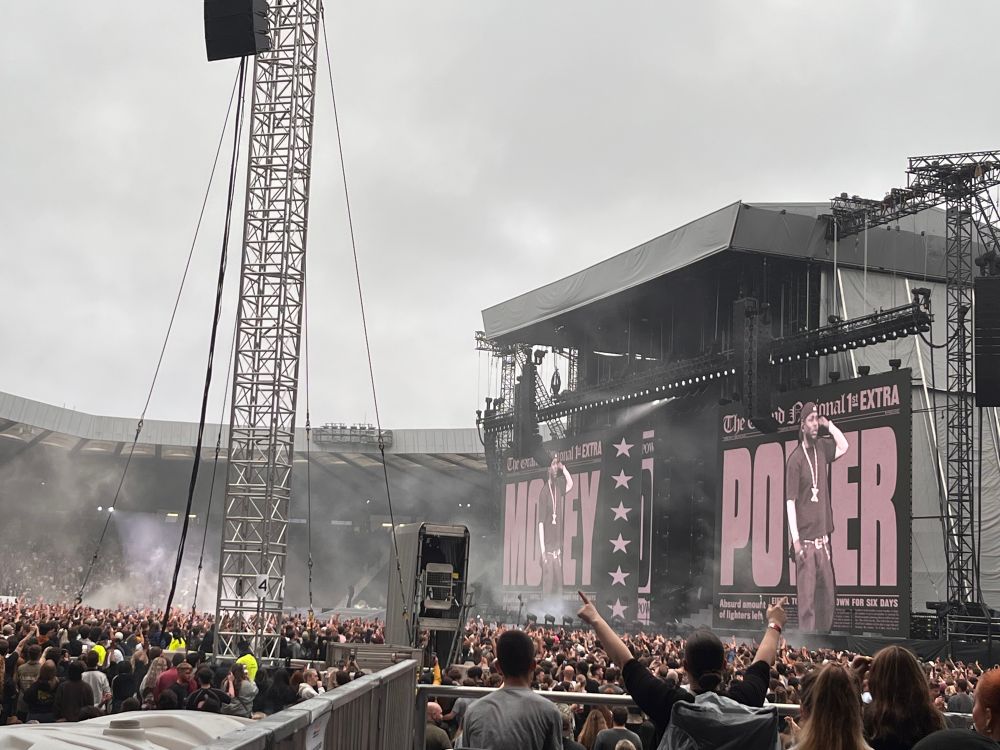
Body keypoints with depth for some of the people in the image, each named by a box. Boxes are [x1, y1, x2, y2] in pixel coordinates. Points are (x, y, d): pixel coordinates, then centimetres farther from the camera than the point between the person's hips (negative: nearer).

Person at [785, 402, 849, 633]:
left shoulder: (822, 448, 10)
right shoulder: (795, 459, -8)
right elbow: (790, 501, -10)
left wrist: (828, 425, 6)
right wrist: (795, 539, -15)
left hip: (823, 537, 6)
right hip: (805, 538, -6)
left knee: (827, 595, 9)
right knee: (807, 598, -5)